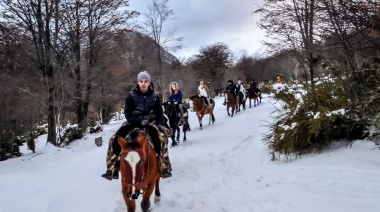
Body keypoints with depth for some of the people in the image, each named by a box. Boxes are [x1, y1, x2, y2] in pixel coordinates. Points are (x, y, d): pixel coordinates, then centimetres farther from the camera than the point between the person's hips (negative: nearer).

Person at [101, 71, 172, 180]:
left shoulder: (154, 96, 3)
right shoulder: (131, 95, -1)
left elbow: (159, 114, 7)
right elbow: (127, 113, -6)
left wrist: (160, 125, -12)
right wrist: (140, 120, -21)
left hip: (150, 122, 0)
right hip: (133, 122, 1)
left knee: (161, 137, -31)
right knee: (114, 139, -19)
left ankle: (164, 168, -18)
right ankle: (112, 169, -7)